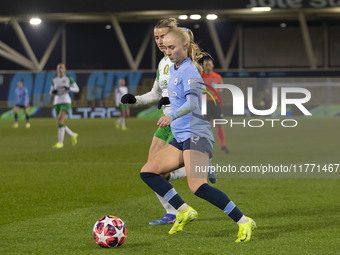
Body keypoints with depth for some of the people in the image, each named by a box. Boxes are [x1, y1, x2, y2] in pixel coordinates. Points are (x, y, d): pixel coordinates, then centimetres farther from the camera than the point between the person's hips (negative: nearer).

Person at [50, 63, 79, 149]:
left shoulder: (68, 79, 0)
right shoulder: (54, 80, 11)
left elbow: (77, 89, 3)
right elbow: (51, 92, 17)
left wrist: (69, 88, -17)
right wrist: (53, 92, -8)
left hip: (66, 102, -5)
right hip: (57, 102, 5)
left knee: (60, 122, -22)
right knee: (59, 124, 3)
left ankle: (60, 142, -17)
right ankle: (73, 135, 28)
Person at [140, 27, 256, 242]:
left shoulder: (189, 71, -12)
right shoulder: (174, 69, 16)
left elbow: (192, 103, -28)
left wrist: (172, 116, -43)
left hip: (196, 135, -9)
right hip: (181, 138, 9)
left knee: (198, 187, -23)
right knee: (148, 172, 0)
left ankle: (244, 223, -15)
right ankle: (184, 212, 4)